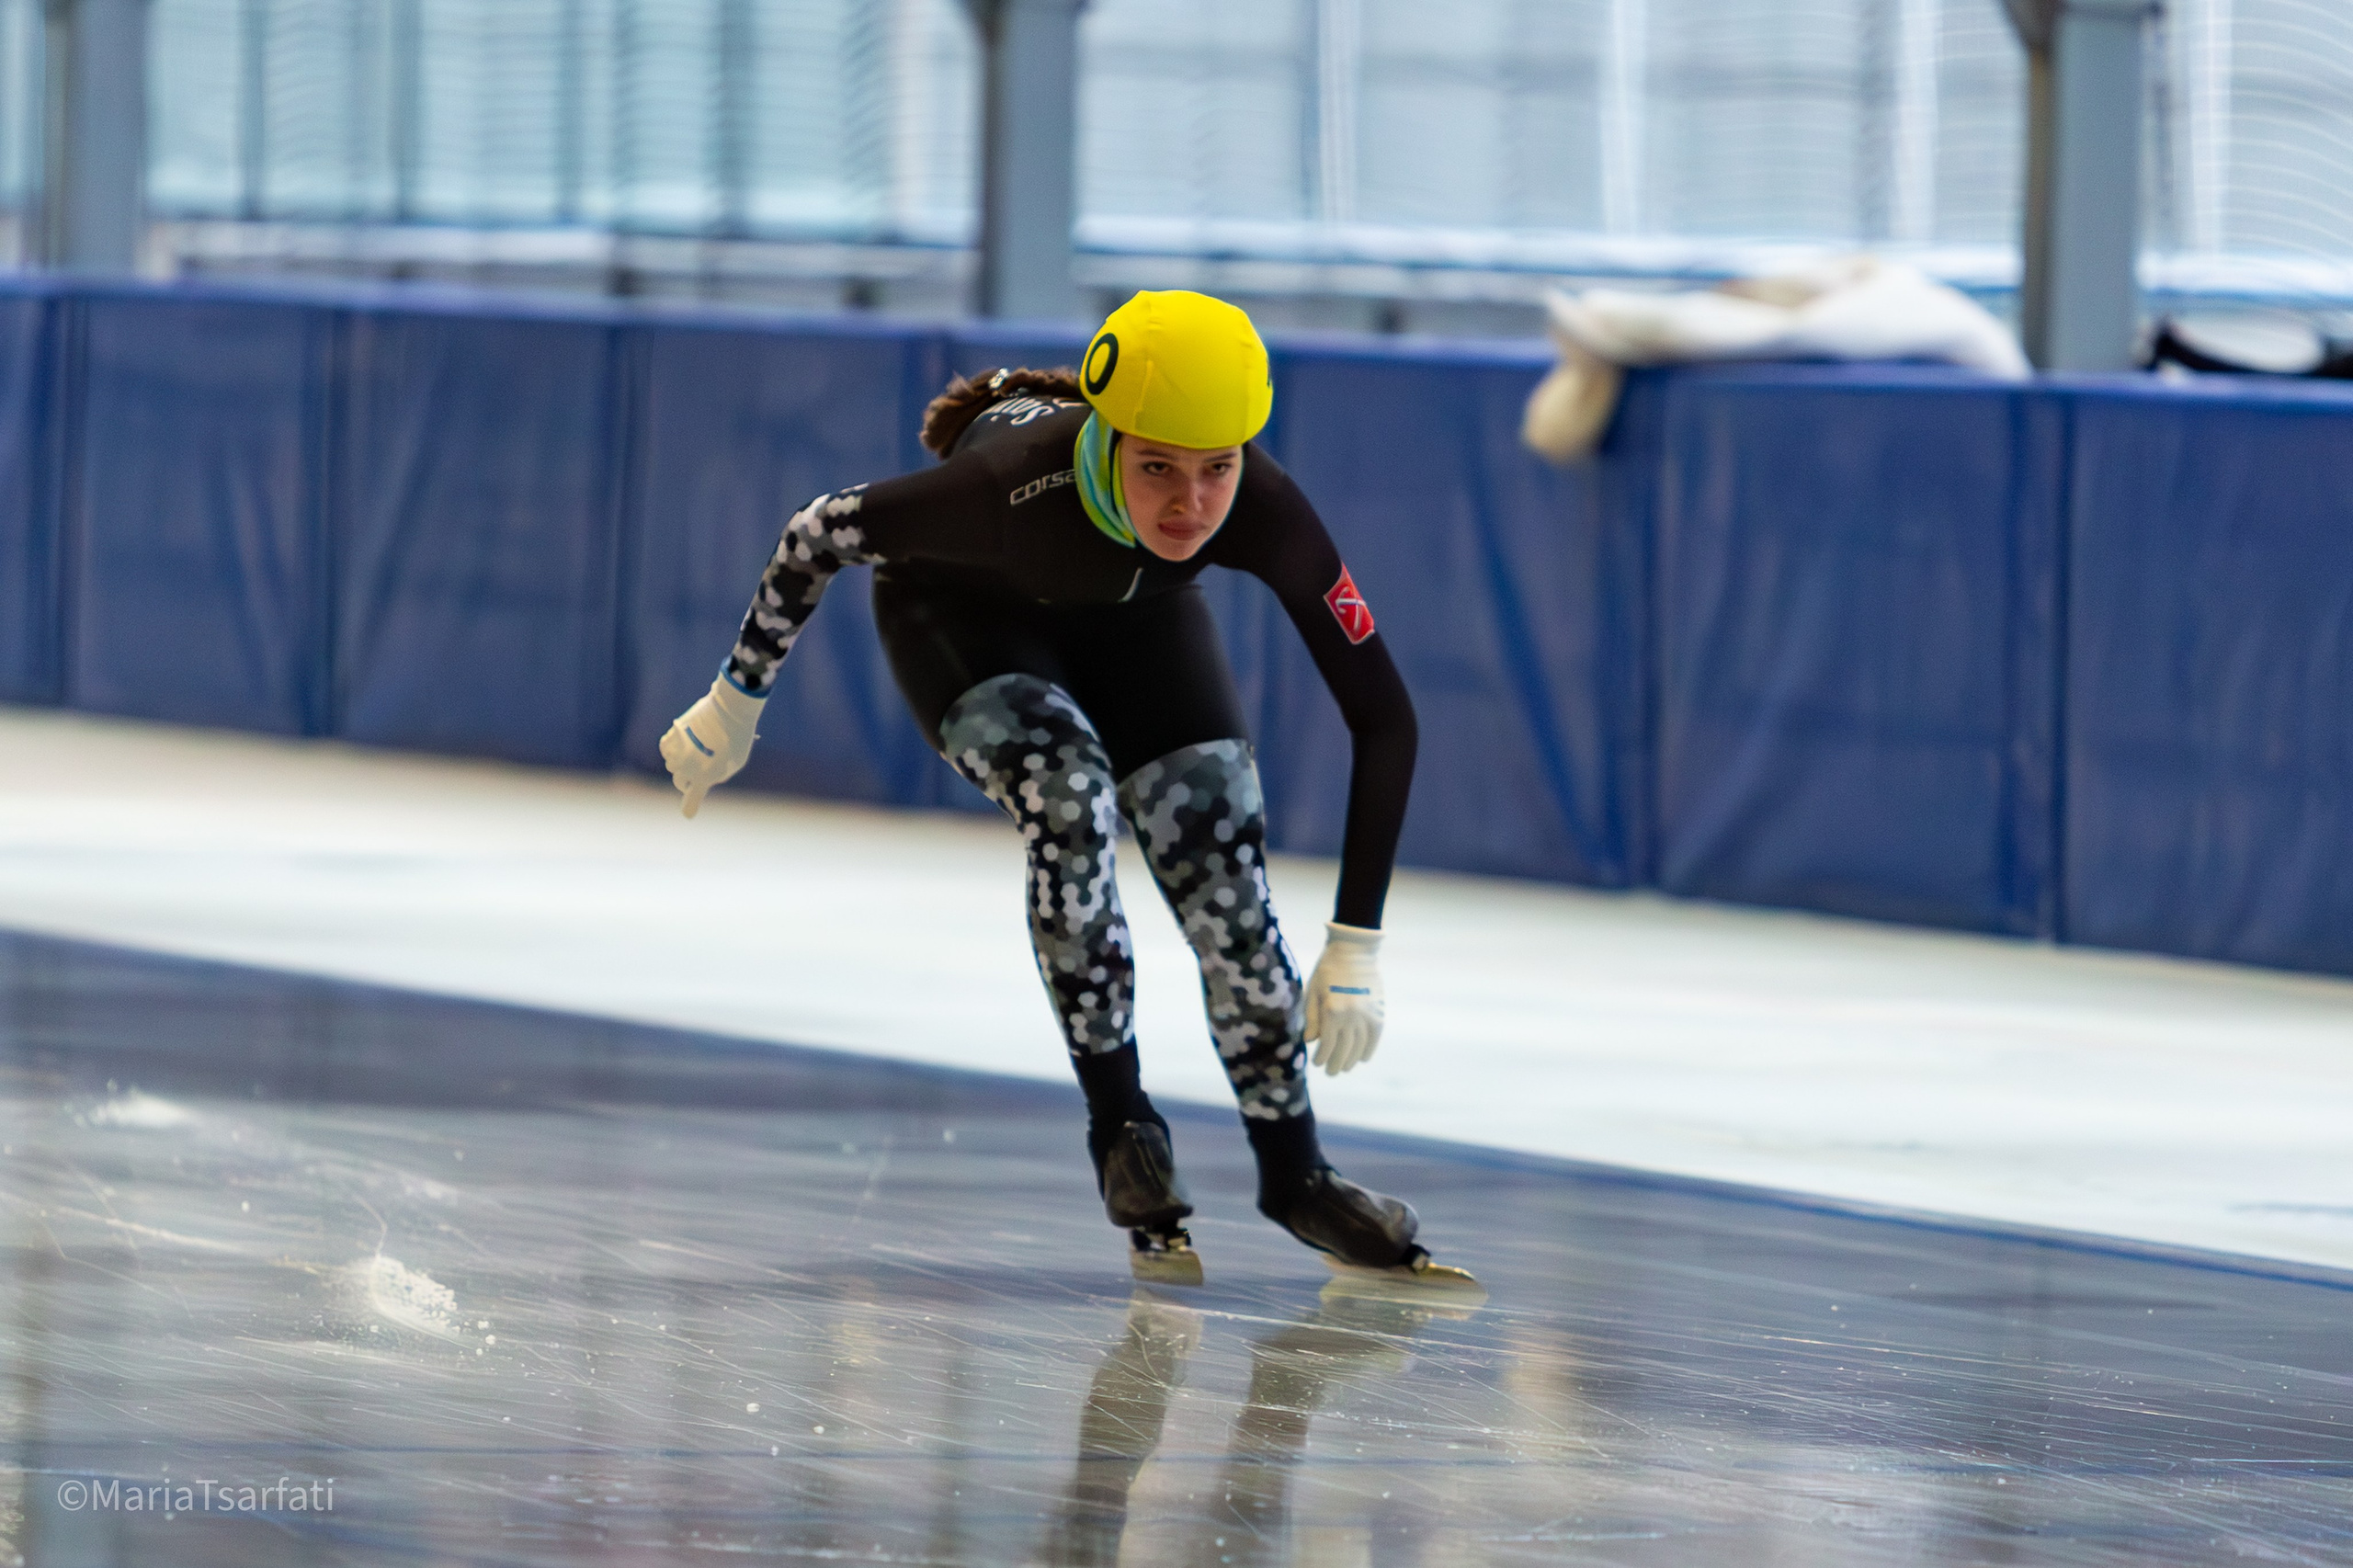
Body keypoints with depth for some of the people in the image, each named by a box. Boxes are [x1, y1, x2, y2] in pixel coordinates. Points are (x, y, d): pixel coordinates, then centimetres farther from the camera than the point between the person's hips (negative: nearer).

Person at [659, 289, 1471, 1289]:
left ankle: (1293, 1173, 8)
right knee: (1070, 798, -27)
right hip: (960, 608, -3)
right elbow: (822, 533, -26)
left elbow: (1385, 720, -29)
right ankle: (1120, 1127, -12)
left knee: (1223, 856, -9)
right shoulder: (1014, 490, -45)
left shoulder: (1264, 517, -38)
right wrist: (735, 701, -13)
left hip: (1132, 611, 3)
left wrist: (1356, 945, -31)